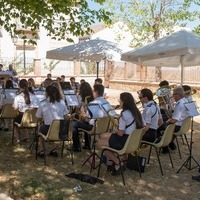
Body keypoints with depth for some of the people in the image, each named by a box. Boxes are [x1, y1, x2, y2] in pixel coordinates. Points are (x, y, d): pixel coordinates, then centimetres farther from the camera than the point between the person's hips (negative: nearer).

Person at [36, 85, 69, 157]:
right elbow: (66, 118, 5)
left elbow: (38, 117, 5)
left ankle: (41, 151, 31)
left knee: (40, 128, 32)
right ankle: (54, 150, 35)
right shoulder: (62, 102, 1)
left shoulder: (43, 104, -7)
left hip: (49, 130, -3)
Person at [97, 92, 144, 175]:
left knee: (99, 143, 4)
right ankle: (110, 161, 22)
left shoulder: (124, 114, -22)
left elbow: (120, 133, -22)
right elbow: (143, 127, 11)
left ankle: (117, 162, 7)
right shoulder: (136, 112, 3)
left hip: (125, 142, -9)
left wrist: (116, 130, 2)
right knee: (103, 136, 20)